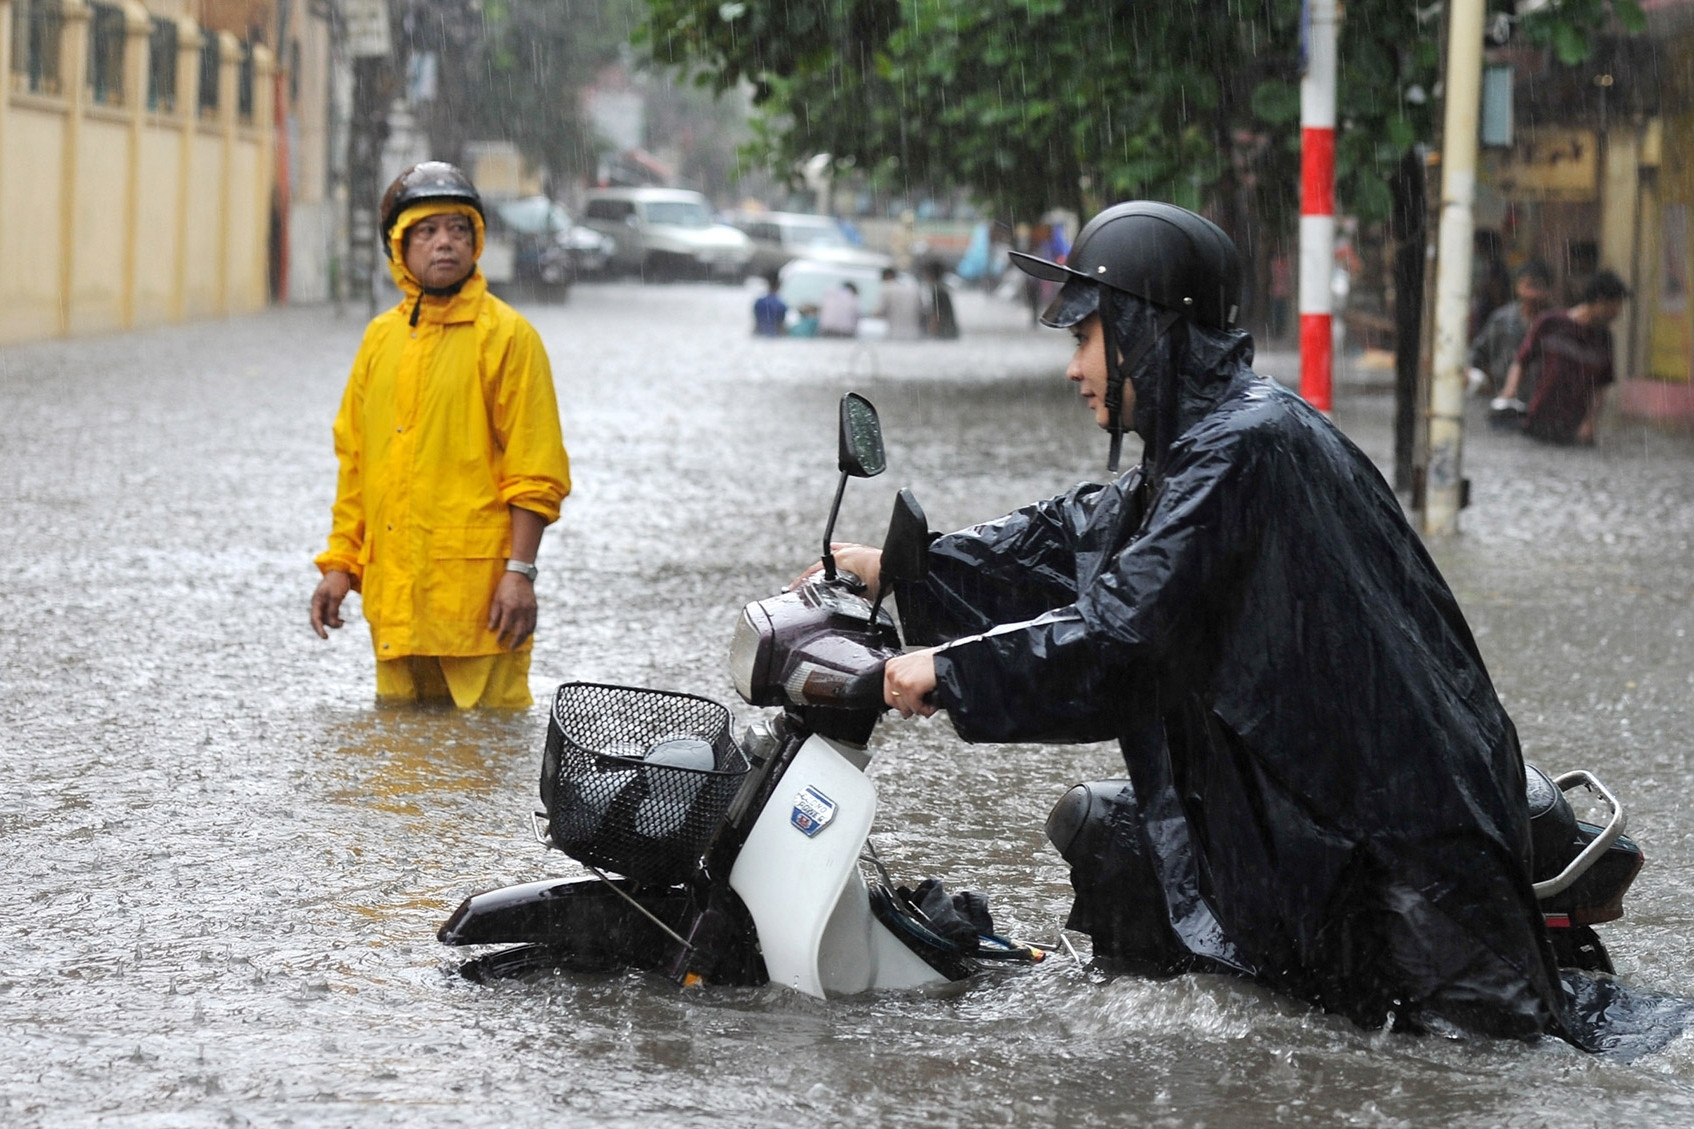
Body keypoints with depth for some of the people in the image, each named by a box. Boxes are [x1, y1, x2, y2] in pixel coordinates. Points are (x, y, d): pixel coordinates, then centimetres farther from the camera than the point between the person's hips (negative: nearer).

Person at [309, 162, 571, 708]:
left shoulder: (506, 335, -4)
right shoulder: (381, 337, 13)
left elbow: (535, 472, -8)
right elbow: (353, 461, 18)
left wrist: (520, 572, -15)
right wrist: (339, 564, 12)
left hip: (476, 589, -6)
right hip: (394, 593, 6)